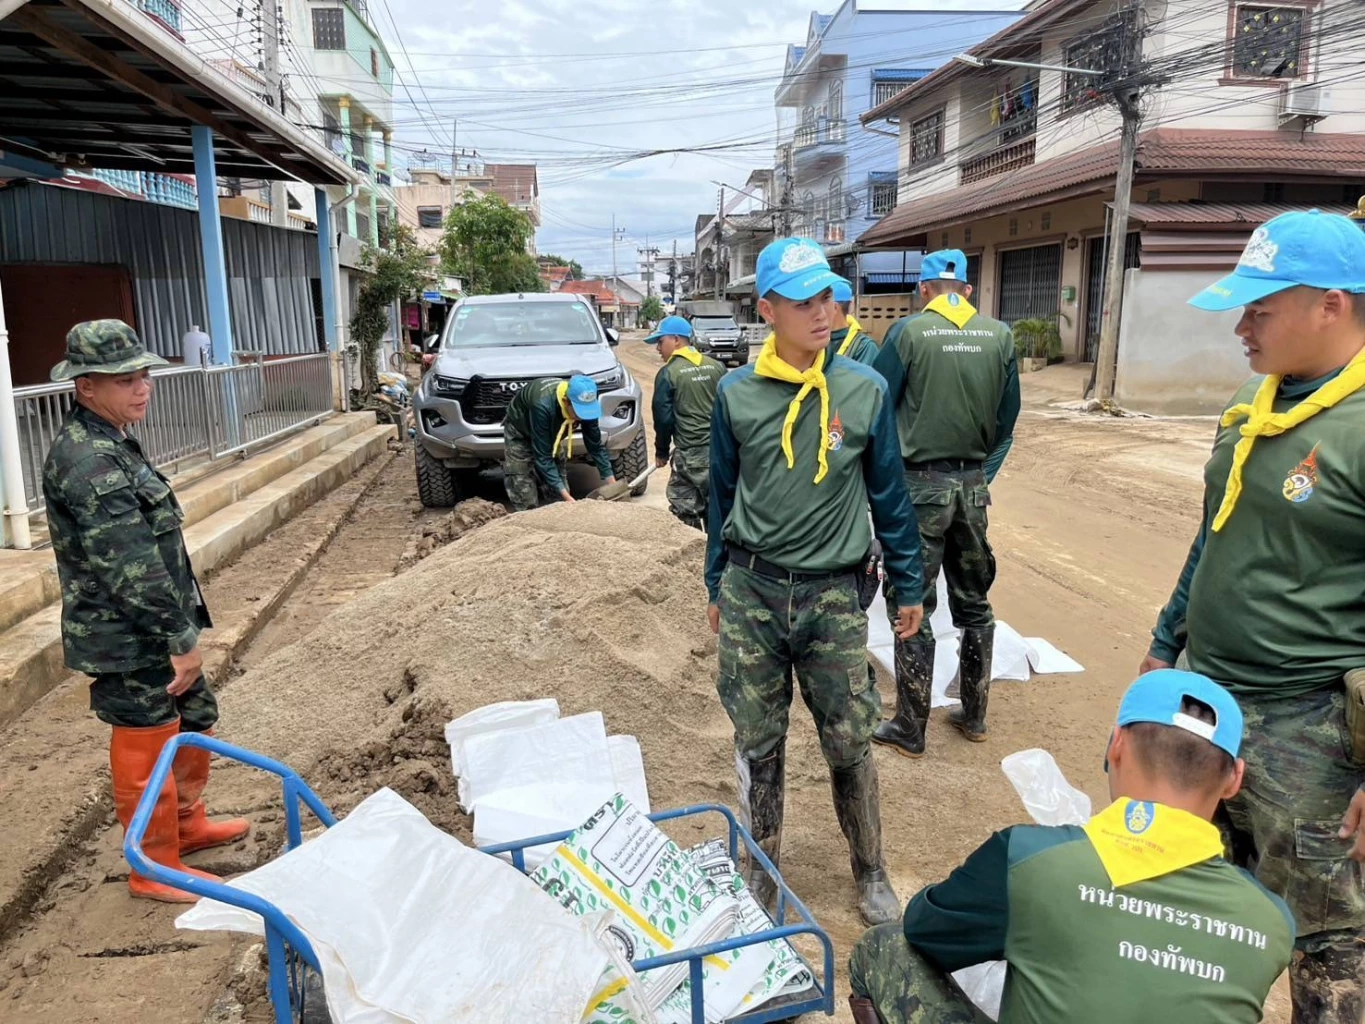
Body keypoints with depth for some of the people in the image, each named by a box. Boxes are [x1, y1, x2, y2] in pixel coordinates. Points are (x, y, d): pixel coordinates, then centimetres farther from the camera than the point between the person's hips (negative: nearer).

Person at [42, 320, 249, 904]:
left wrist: (183, 630, 22)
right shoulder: (88, 462, -23)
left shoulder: (109, 444, 11)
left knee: (195, 721, 22)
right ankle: (156, 871, 22)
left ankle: (187, 825, 41)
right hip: (127, 642, -10)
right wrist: (181, 638, -22)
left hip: (153, 634, 10)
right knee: (146, 751, 4)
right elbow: (131, 565, -26)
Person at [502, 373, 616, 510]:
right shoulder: (542, 406, -43)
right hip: (520, 436, -5)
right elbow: (543, 457, -39)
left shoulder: (586, 405, -27)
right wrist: (567, 497, -43)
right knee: (525, 502, -12)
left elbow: (596, 446, -15)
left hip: (551, 435, 5)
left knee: (559, 499, -1)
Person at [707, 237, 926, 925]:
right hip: (750, 591, 1)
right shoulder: (736, 394, -1)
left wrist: (908, 587, 8)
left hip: (831, 596, -1)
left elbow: (888, 495, 5)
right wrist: (718, 585, 13)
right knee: (757, 743, 12)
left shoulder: (864, 391, -3)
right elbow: (723, 496, 9)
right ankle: (761, 869, 33)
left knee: (849, 743, 8)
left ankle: (870, 872, 32)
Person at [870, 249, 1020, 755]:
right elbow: (1007, 418, 6)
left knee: (913, 605, 3)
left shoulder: (909, 332, -7)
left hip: (920, 484, -4)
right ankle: (973, 715, 29)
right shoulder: (1000, 335, 3)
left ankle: (909, 729, 10)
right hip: (973, 485, 4)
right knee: (974, 601, 16)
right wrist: (983, 473, 17)